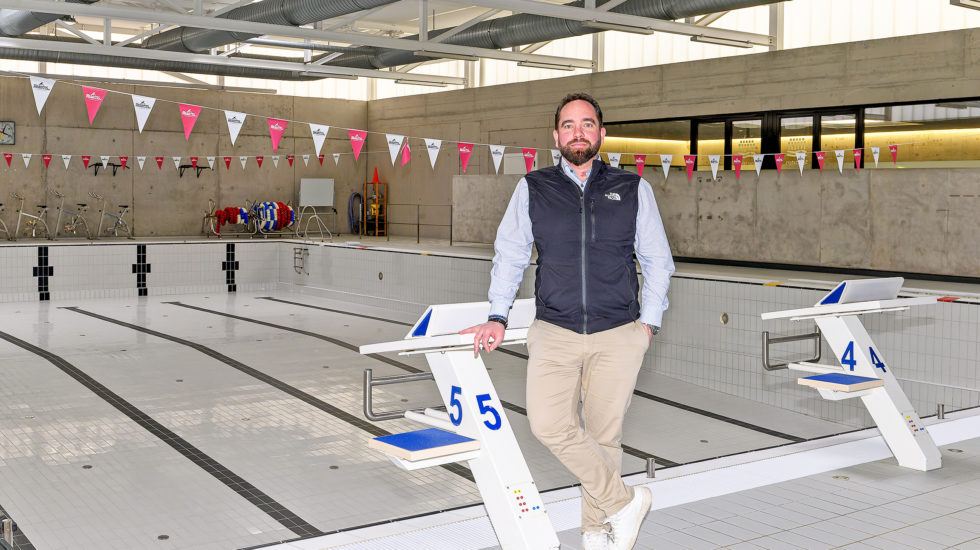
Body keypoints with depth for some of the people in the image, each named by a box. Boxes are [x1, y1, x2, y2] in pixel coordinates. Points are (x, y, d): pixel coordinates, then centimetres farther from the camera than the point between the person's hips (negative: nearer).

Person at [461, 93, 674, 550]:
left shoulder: (633, 189, 7)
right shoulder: (532, 189, 8)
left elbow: (657, 261, 13)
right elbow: (509, 255, 12)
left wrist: (648, 322, 5)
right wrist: (498, 317, 5)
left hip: (617, 336, 0)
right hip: (554, 332, 0)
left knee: (604, 433, 3)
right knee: (549, 425, -16)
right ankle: (624, 501, 3)